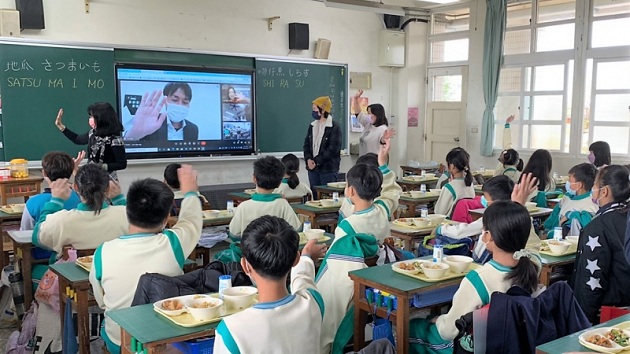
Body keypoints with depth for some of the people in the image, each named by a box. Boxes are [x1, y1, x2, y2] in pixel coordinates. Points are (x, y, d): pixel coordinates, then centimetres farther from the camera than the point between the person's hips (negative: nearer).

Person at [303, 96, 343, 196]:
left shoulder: (334, 128, -9)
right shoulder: (312, 126, 11)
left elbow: (333, 149, -14)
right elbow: (306, 144, 12)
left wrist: (316, 161, -15)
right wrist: (308, 159, -7)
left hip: (328, 169, -6)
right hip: (313, 168, 6)